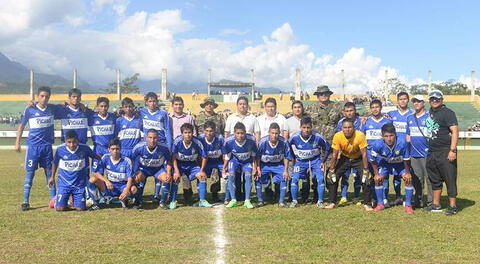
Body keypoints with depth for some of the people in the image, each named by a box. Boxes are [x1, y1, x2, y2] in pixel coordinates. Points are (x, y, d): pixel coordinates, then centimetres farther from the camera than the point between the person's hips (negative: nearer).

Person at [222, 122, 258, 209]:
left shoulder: (251, 140, -28)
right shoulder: (229, 141, -28)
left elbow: (253, 154, -9)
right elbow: (227, 156, -9)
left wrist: (254, 166, -5)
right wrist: (224, 168, -4)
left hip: (247, 161, 0)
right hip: (235, 160, 0)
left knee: (248, 176, -18)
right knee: (231, 175, -19)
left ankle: (247, 201, -7)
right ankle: (233, 200, -7)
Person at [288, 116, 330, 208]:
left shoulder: (317, 137, -24)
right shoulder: (295, 137, -22)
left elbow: (327, 148, -7)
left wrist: (323, 161, -8)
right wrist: (294, 158, 1)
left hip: (315, 160, 0)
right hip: (301, 161, 1)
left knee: (320, 179, -14)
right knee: (294, 179, -12)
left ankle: (320, 201, 3)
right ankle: (294, 201, 6)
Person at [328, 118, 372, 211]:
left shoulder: (360, 135, -31)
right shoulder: (337, 136, -26)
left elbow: (364, 154, -23)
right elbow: (335, 155, -16)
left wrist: (365, 171, -23)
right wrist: (331, 170, -14)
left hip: (358, 158, -2)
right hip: (344, 158, 2)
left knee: (365, 179, -15)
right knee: (333, 178, -8)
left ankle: (367, 204, 1)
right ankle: (331, 202, 6)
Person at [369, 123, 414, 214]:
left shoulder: (402, 143, -37)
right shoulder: (378, 145, -33)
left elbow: (406, 159, -20)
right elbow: (373, 160, -15)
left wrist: (407, 172, -11)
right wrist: (376, 174, -10)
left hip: (400, 164, -1)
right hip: (385, 164, 1)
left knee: (408, 179, -16)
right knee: (377, 179, -11)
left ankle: (408, 205, -3)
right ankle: (380, 204, 7)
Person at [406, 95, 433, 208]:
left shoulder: (429, 117, -1)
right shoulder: (409, 118, 17)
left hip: (427, 154, -5)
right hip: (414, 154, 5)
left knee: (429, 178, -5)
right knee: (417, 179, 10)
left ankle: (431, 201, 3)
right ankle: (418, 201, 19)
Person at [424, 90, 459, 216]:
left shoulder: (447, 112, -7)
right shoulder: (429, 113, 15)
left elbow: (455, 131, -14)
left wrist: (453, 150, -21)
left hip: (445, 152, -8)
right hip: (431, 152, 8)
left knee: (449, 179, -3)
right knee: (435, 179, 15)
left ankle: (453, 206, 5)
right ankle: (436, 204, 25)